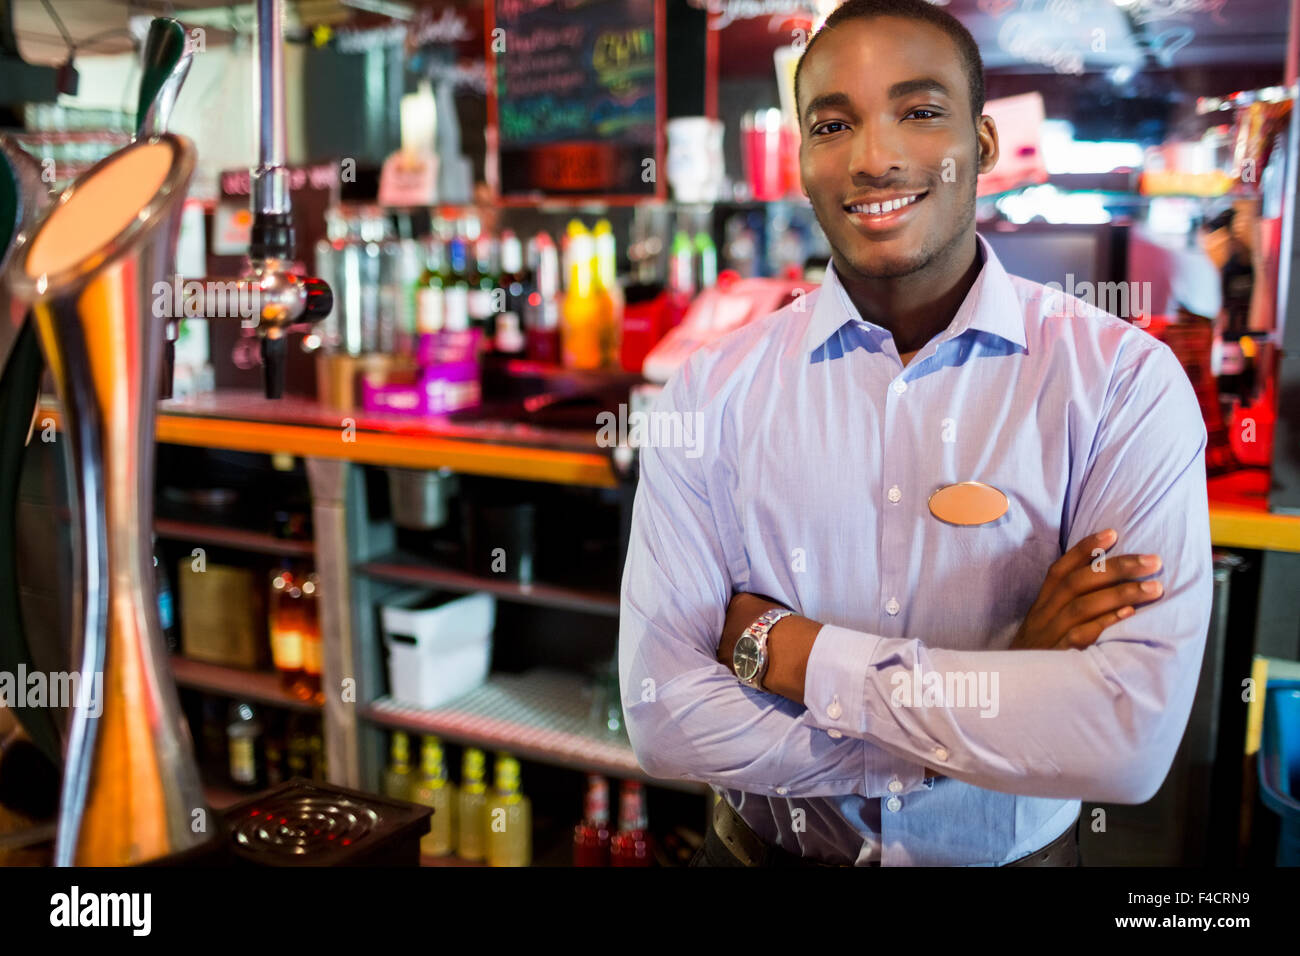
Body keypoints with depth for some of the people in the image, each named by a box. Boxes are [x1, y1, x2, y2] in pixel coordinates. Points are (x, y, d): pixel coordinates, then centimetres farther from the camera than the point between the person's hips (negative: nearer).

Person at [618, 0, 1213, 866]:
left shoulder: (1124, 381, -17)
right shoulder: (714, 390, -13)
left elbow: (1133, 741, -26)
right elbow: (662, 714, -19)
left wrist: (790, 651, -22)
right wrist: (996, 696, -23)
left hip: (1015, 854, 0)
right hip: (763, 851, 1)